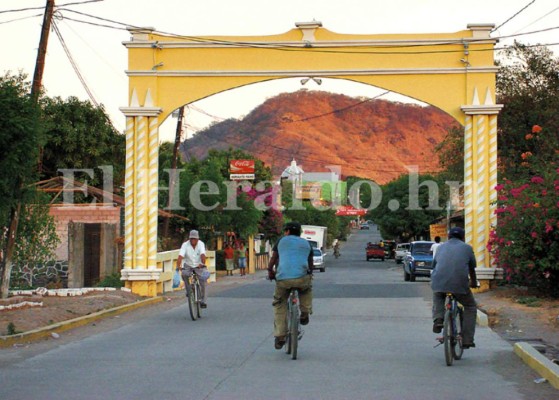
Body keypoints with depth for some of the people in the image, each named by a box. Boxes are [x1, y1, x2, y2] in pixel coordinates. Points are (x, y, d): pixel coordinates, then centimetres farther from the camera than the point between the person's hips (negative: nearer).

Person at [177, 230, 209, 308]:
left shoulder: (201, 244, -11)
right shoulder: (185, 245, -12)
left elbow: (203, 255, -28)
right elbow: (180, 256, -26)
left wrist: (203, 263, -47)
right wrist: (178, 266, -43)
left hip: (199, 266, 0)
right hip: (188, 266, 0)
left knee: (203, 280, -17)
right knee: (184, 274, -31)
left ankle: (203, 300, -3)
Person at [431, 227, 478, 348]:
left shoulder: (441, 247, 23)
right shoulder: (467, 248, 16)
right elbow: (472, 268, 24)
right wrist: (473, 282, 42)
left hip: (439, 283, 3)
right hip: (459, 284, -2)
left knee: (437, 298, 36)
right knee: (470, 307, 20)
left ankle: (438, 318, 8)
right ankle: (467, 340, 12)